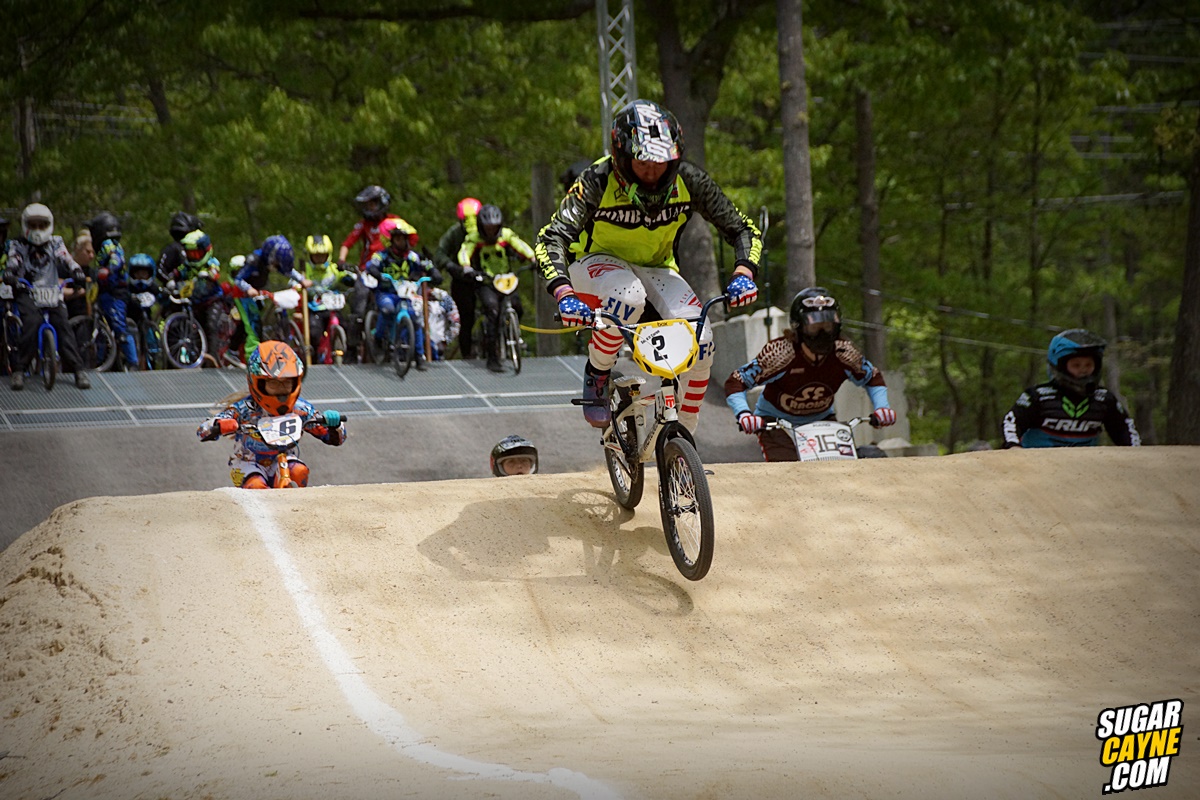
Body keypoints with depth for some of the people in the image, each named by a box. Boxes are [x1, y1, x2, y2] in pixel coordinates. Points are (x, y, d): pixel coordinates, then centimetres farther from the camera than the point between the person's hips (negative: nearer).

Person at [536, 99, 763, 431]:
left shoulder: (688, 180, -20)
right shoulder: (598, 181, -28)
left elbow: (743, 229, -13)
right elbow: (551, 240, -35)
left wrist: (742, 274, -34)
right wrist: (564, 294, -53)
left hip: (656, 270, 3)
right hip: (597, 264, -3)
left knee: (700, 341, -22)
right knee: (629, 298, -39)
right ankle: (596, 375, -12)